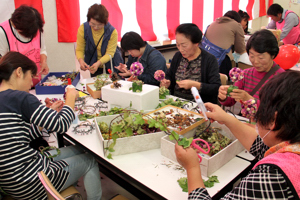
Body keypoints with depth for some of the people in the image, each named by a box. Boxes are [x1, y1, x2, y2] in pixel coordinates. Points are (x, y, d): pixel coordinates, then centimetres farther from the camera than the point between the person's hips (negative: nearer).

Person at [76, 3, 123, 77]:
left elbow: (110, 53, -21)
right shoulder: (83, 29, -15)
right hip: (93, 65, 2)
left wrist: (98, 63, -39)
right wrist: (81, 60, -33)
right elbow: (79, 50, -11)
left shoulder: (112, 32, -22)